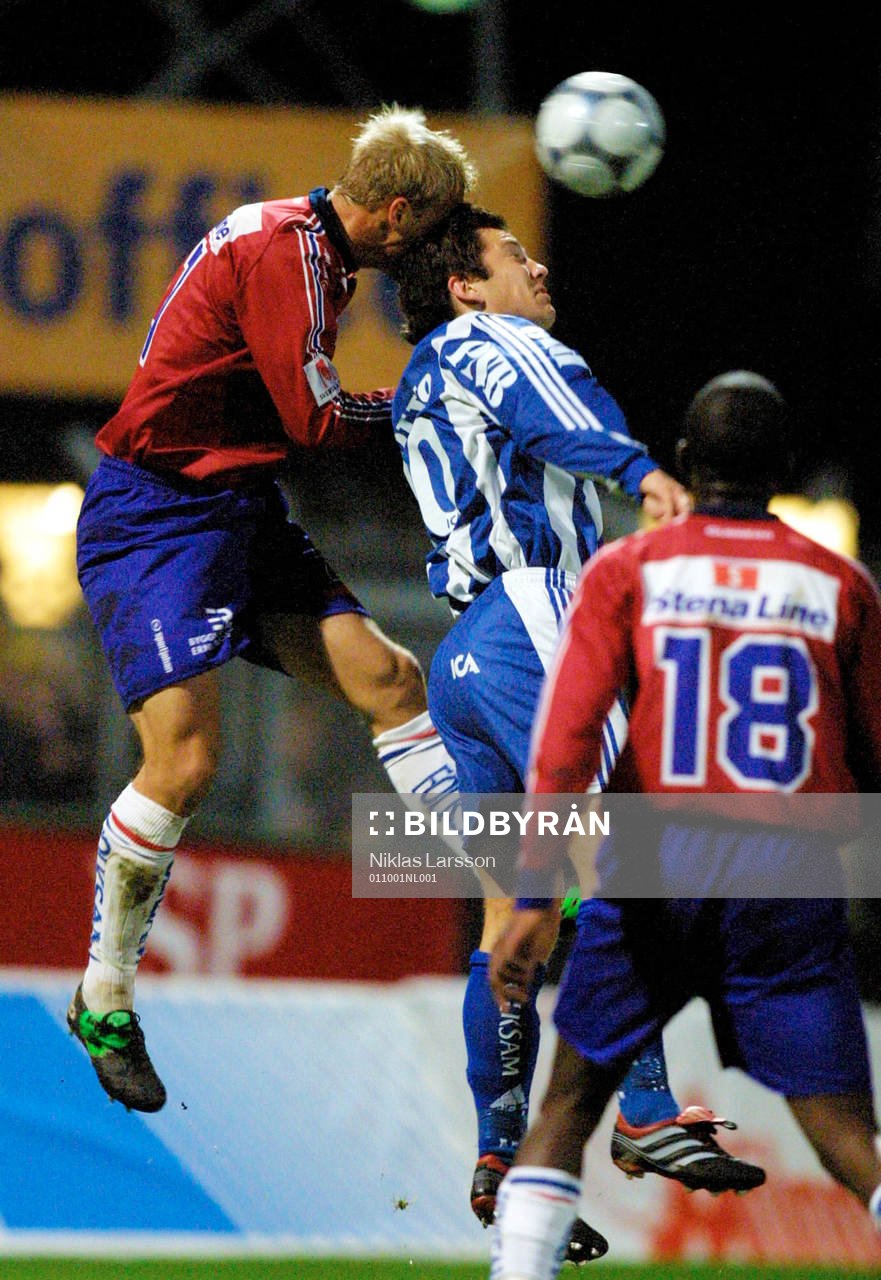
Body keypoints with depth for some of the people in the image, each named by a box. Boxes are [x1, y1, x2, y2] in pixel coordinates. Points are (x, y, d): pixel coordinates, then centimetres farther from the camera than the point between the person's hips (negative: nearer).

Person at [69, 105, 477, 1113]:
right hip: (156, 517, -10)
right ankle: (103, 1001, -1)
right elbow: (315, 419, -19)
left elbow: (296, 412, 15)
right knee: (184, 760, -15)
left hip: (238, 515, 10)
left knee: (388, 677, 0)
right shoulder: (285, 249, -19)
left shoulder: (308, 245, 12)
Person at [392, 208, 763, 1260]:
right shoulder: (500, 344, 0)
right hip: (533, 629, -9)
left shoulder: (421, 388, 26)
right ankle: (646, 1115, -23)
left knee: (517, 916, 7)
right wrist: (639, 469, -40)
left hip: (463, 656, 9)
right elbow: (560, 412, -23)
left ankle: (497, 1160, 3)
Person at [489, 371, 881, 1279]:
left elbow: (568, 734, -5)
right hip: (791, 874, 0)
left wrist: (533, 898, -8)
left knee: (570, 1102, 15)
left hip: (655, 864, 0)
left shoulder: (627, 571, 5)